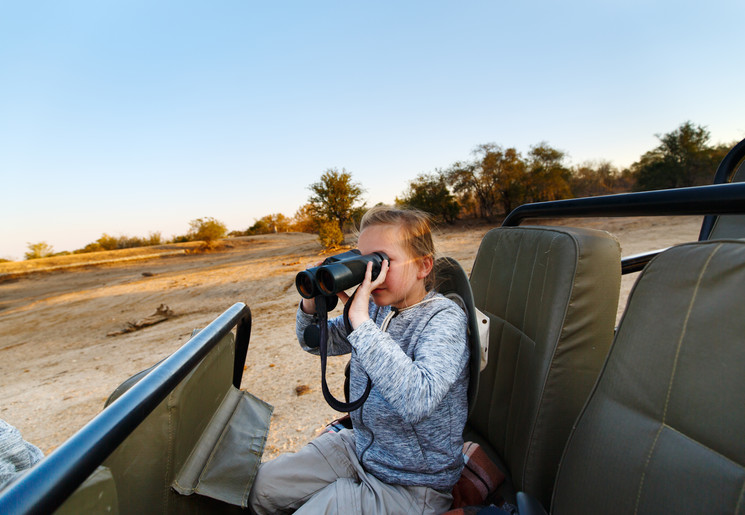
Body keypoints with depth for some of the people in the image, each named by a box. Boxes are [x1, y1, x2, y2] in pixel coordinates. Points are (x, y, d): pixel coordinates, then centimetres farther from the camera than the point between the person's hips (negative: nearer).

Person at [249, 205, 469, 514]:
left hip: (412, 484, -6)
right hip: (359, 447, 6)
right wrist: (312, 305, -16)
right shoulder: (377, 307, -6)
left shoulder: (444, 318, -24)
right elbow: (315, 343, 7)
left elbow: (417, 401, -40)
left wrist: (360, 321, -38)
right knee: (262, 486, 7)